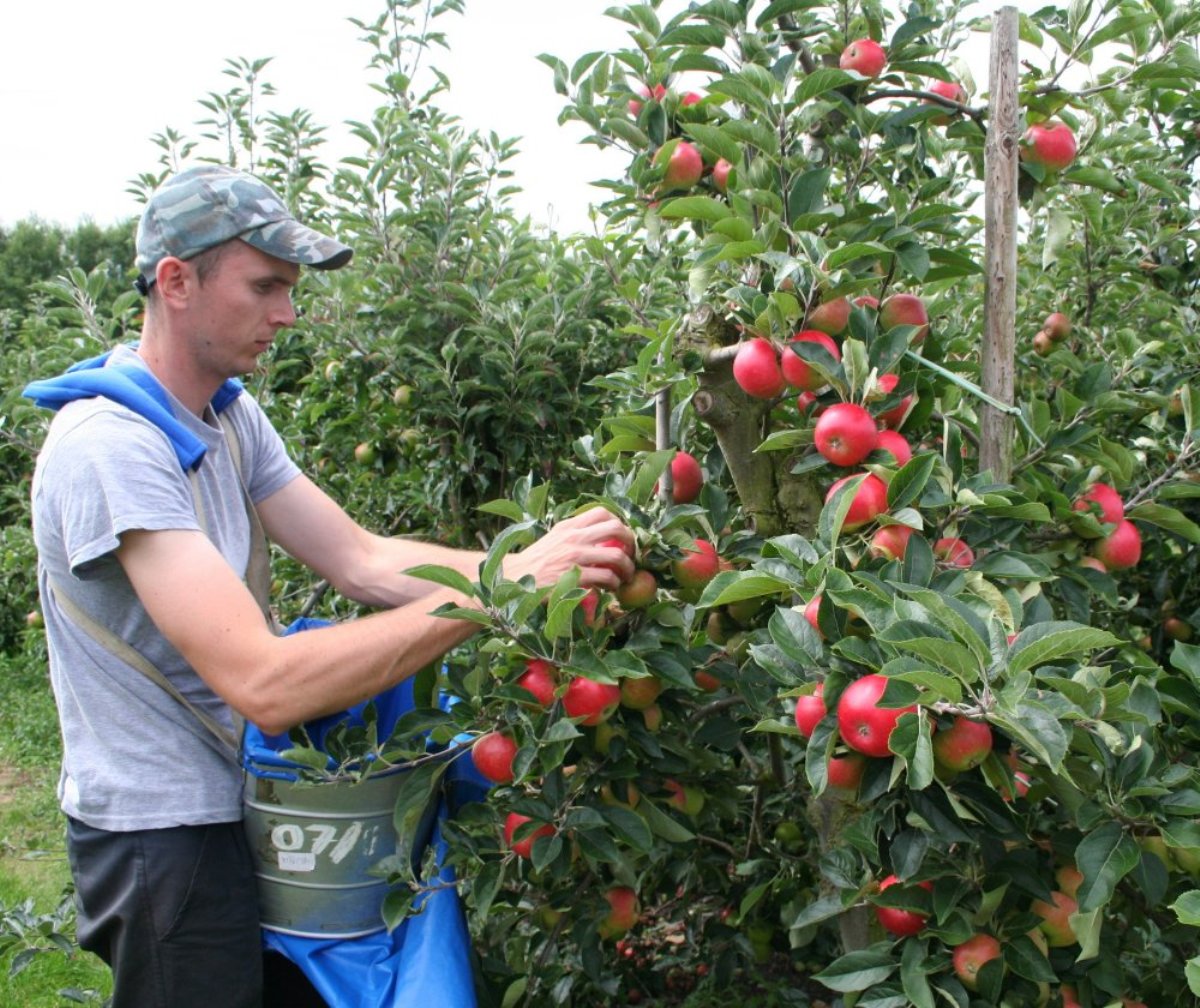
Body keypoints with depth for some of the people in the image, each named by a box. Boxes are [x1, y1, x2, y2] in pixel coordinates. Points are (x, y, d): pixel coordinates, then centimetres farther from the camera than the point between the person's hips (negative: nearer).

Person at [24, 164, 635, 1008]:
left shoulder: (230, 416, 3)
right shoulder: (106, 447, -26)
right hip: (163, 836, -8)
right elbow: (264, 684, -34)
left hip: (231, 804, 8)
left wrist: (525, 564, -16)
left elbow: (362, 562, -1)